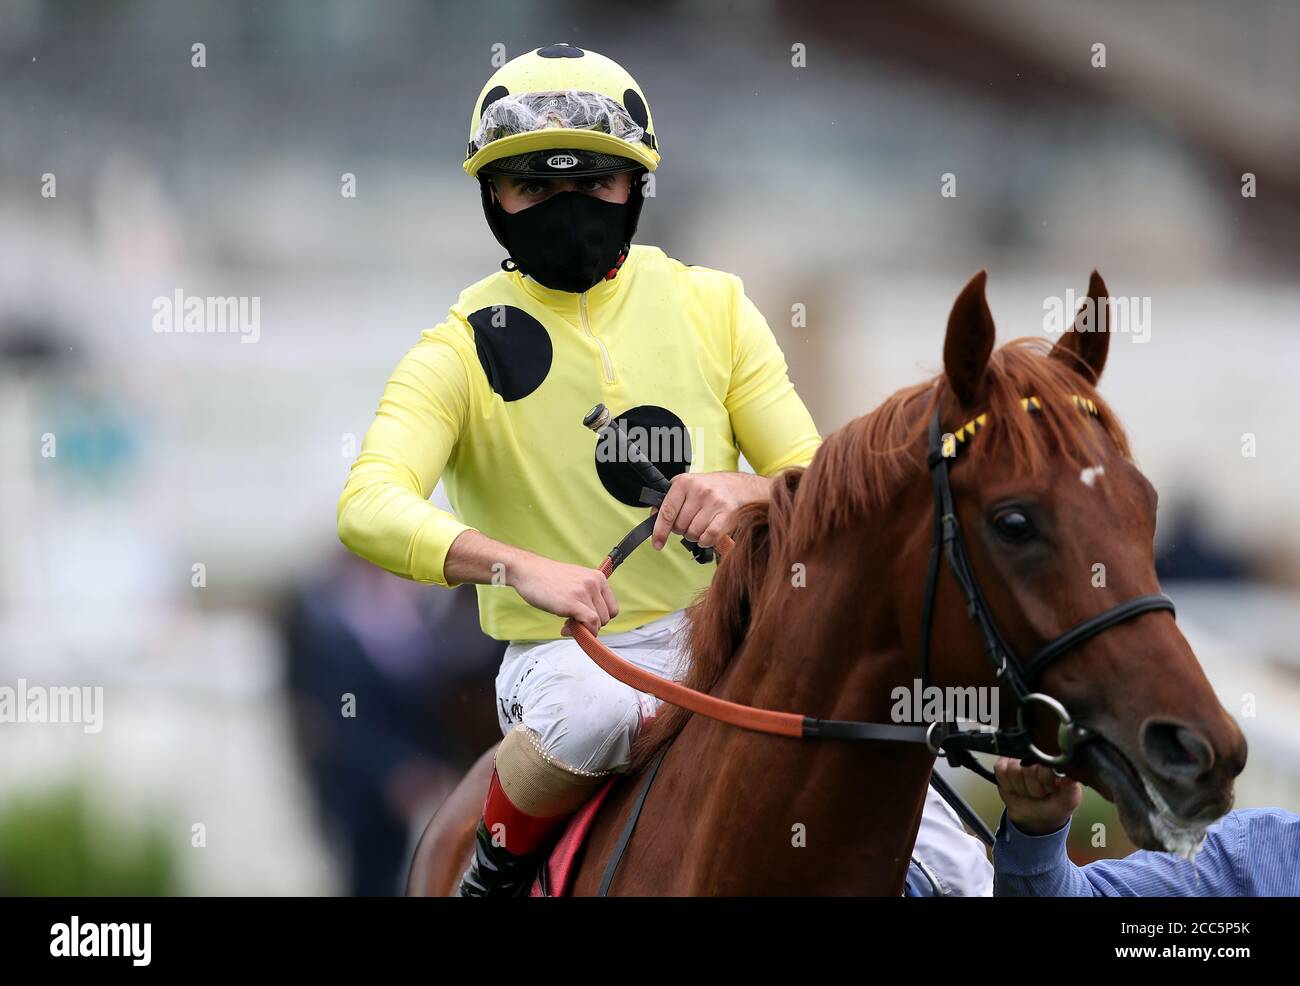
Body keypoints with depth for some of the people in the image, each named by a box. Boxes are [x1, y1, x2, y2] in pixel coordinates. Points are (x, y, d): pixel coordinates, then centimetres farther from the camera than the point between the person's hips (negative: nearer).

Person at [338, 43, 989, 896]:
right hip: (563, 652, -2)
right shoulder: (466, 349, -2)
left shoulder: (712, 307, 7)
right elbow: (369, 509, -18)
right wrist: (518, 565, -37)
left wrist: (753, 492, -23)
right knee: (597, 709, -37)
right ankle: (499, 871, -8)